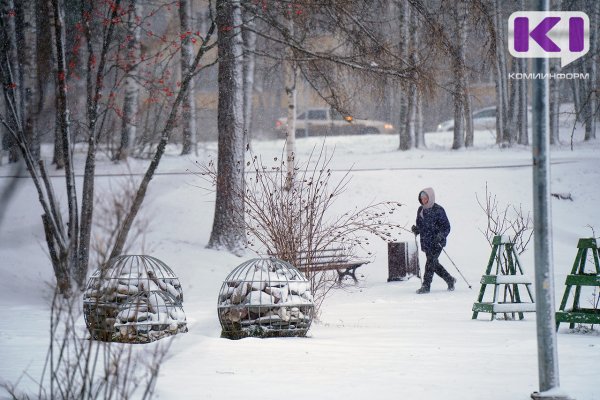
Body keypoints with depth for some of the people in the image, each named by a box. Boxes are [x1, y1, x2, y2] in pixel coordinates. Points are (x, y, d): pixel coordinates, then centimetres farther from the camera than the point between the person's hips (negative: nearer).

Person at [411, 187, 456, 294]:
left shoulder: (438, 210, -10)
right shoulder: (421, 210, 9)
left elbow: (446, 227, -8)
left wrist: (441, 235, -25)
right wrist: (416, 230, -3)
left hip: (437, 242, -7)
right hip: (426, 243, 7)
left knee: (430, 262, -13)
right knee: (434, 264, 12)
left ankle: (426, 285, -9)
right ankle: (450, 280, 29)